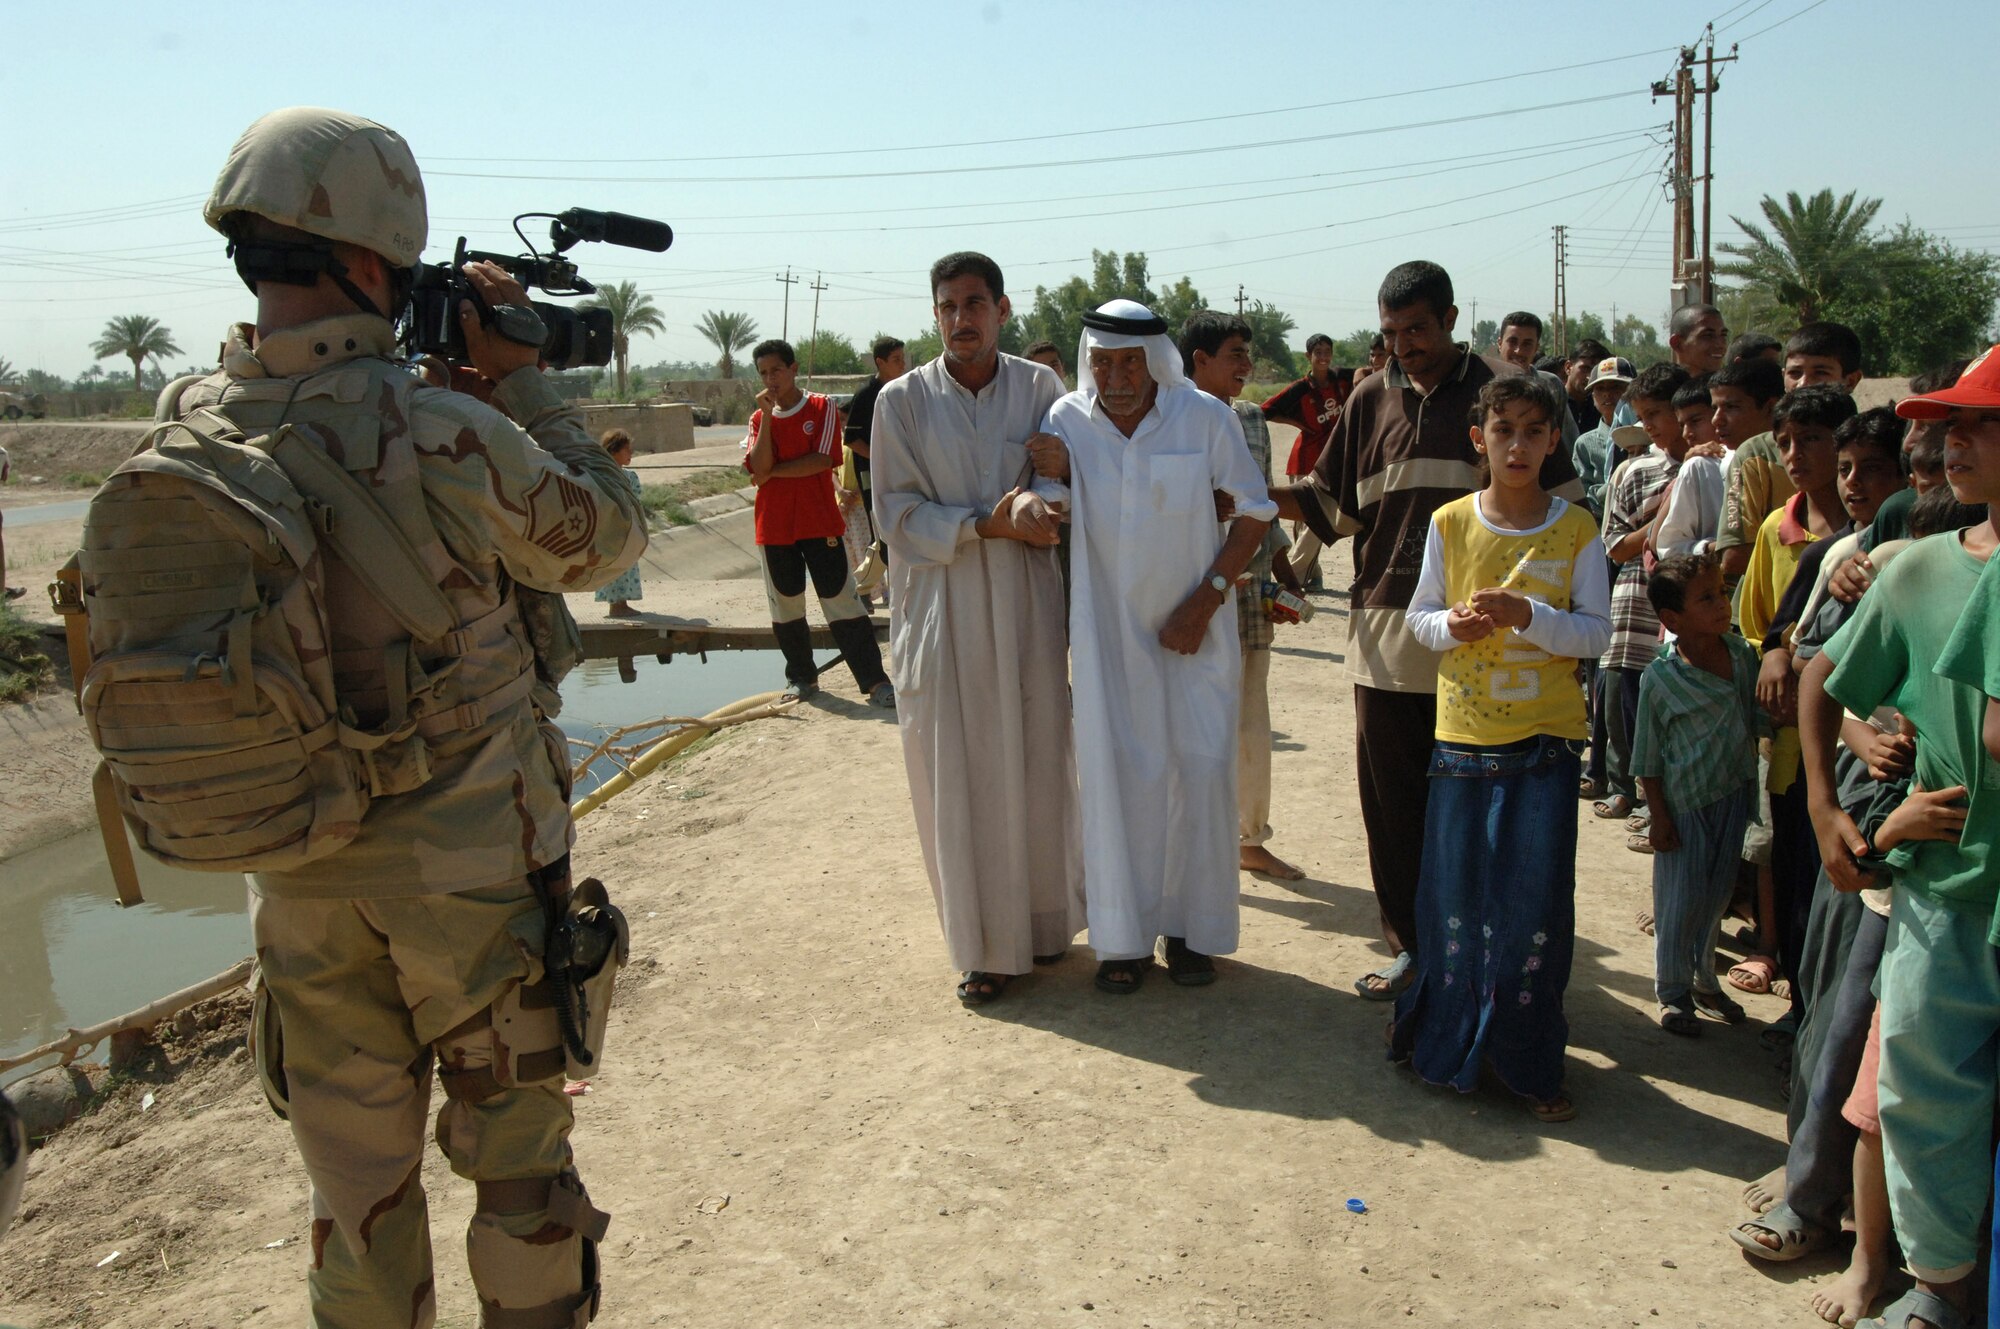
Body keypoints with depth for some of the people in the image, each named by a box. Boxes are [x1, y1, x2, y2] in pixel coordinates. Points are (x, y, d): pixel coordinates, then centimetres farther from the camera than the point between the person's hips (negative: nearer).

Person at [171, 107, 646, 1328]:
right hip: (471, 865, -5)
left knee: (354, 1173, 21)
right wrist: (519, 375, -1)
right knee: (514, 1149, 15)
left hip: (298, 873, 5)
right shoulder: (442, 435, -22)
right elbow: (608, 538, -6)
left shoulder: (184, 428, -5)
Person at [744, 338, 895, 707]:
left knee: (842, 599, -5)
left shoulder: (822, 407, -1)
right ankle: (801, 677, 24)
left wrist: (773, 472, -8)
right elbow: (758, 471, -8)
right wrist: (767, 415, -11)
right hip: (774, 527, 4)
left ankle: (874, 680, -5)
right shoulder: (759, 419, 9)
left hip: (819, 521, -4)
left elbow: (822, 460, -14)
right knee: (785, 605, 9)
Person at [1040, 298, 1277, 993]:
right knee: (1115, 777, 2)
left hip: (1195, 625, -1)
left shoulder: (1206, 417, -10)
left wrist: (1206, 600, -11)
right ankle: (1124, 936, 14)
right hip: (1108, 630, 1)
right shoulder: (1068, 421, -6)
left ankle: (1190, 928, 17)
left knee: (1201, 773, 1)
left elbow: (1255, 511, -3)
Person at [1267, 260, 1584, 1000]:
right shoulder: (1371, 400, 10)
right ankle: (1412, 947, 21)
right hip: (1386, 635, 3)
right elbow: (1334, 503, 16)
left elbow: (1558, 503, 6)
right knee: (1393, 803, 8)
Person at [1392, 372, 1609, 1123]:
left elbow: (1597, 632, -3)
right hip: (1462, 736, 1)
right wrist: (1451, 625, -15)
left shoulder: (1575, 531, -1)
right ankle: (1448, 1040, 29)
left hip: (1545, 741, -1)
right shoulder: (1450, 523, 2)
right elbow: (1419, 616, 7)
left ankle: (1529, 1061, 18)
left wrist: (1526, 615, -19)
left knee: (1535, 905, 1)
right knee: (1454, 898, 8)